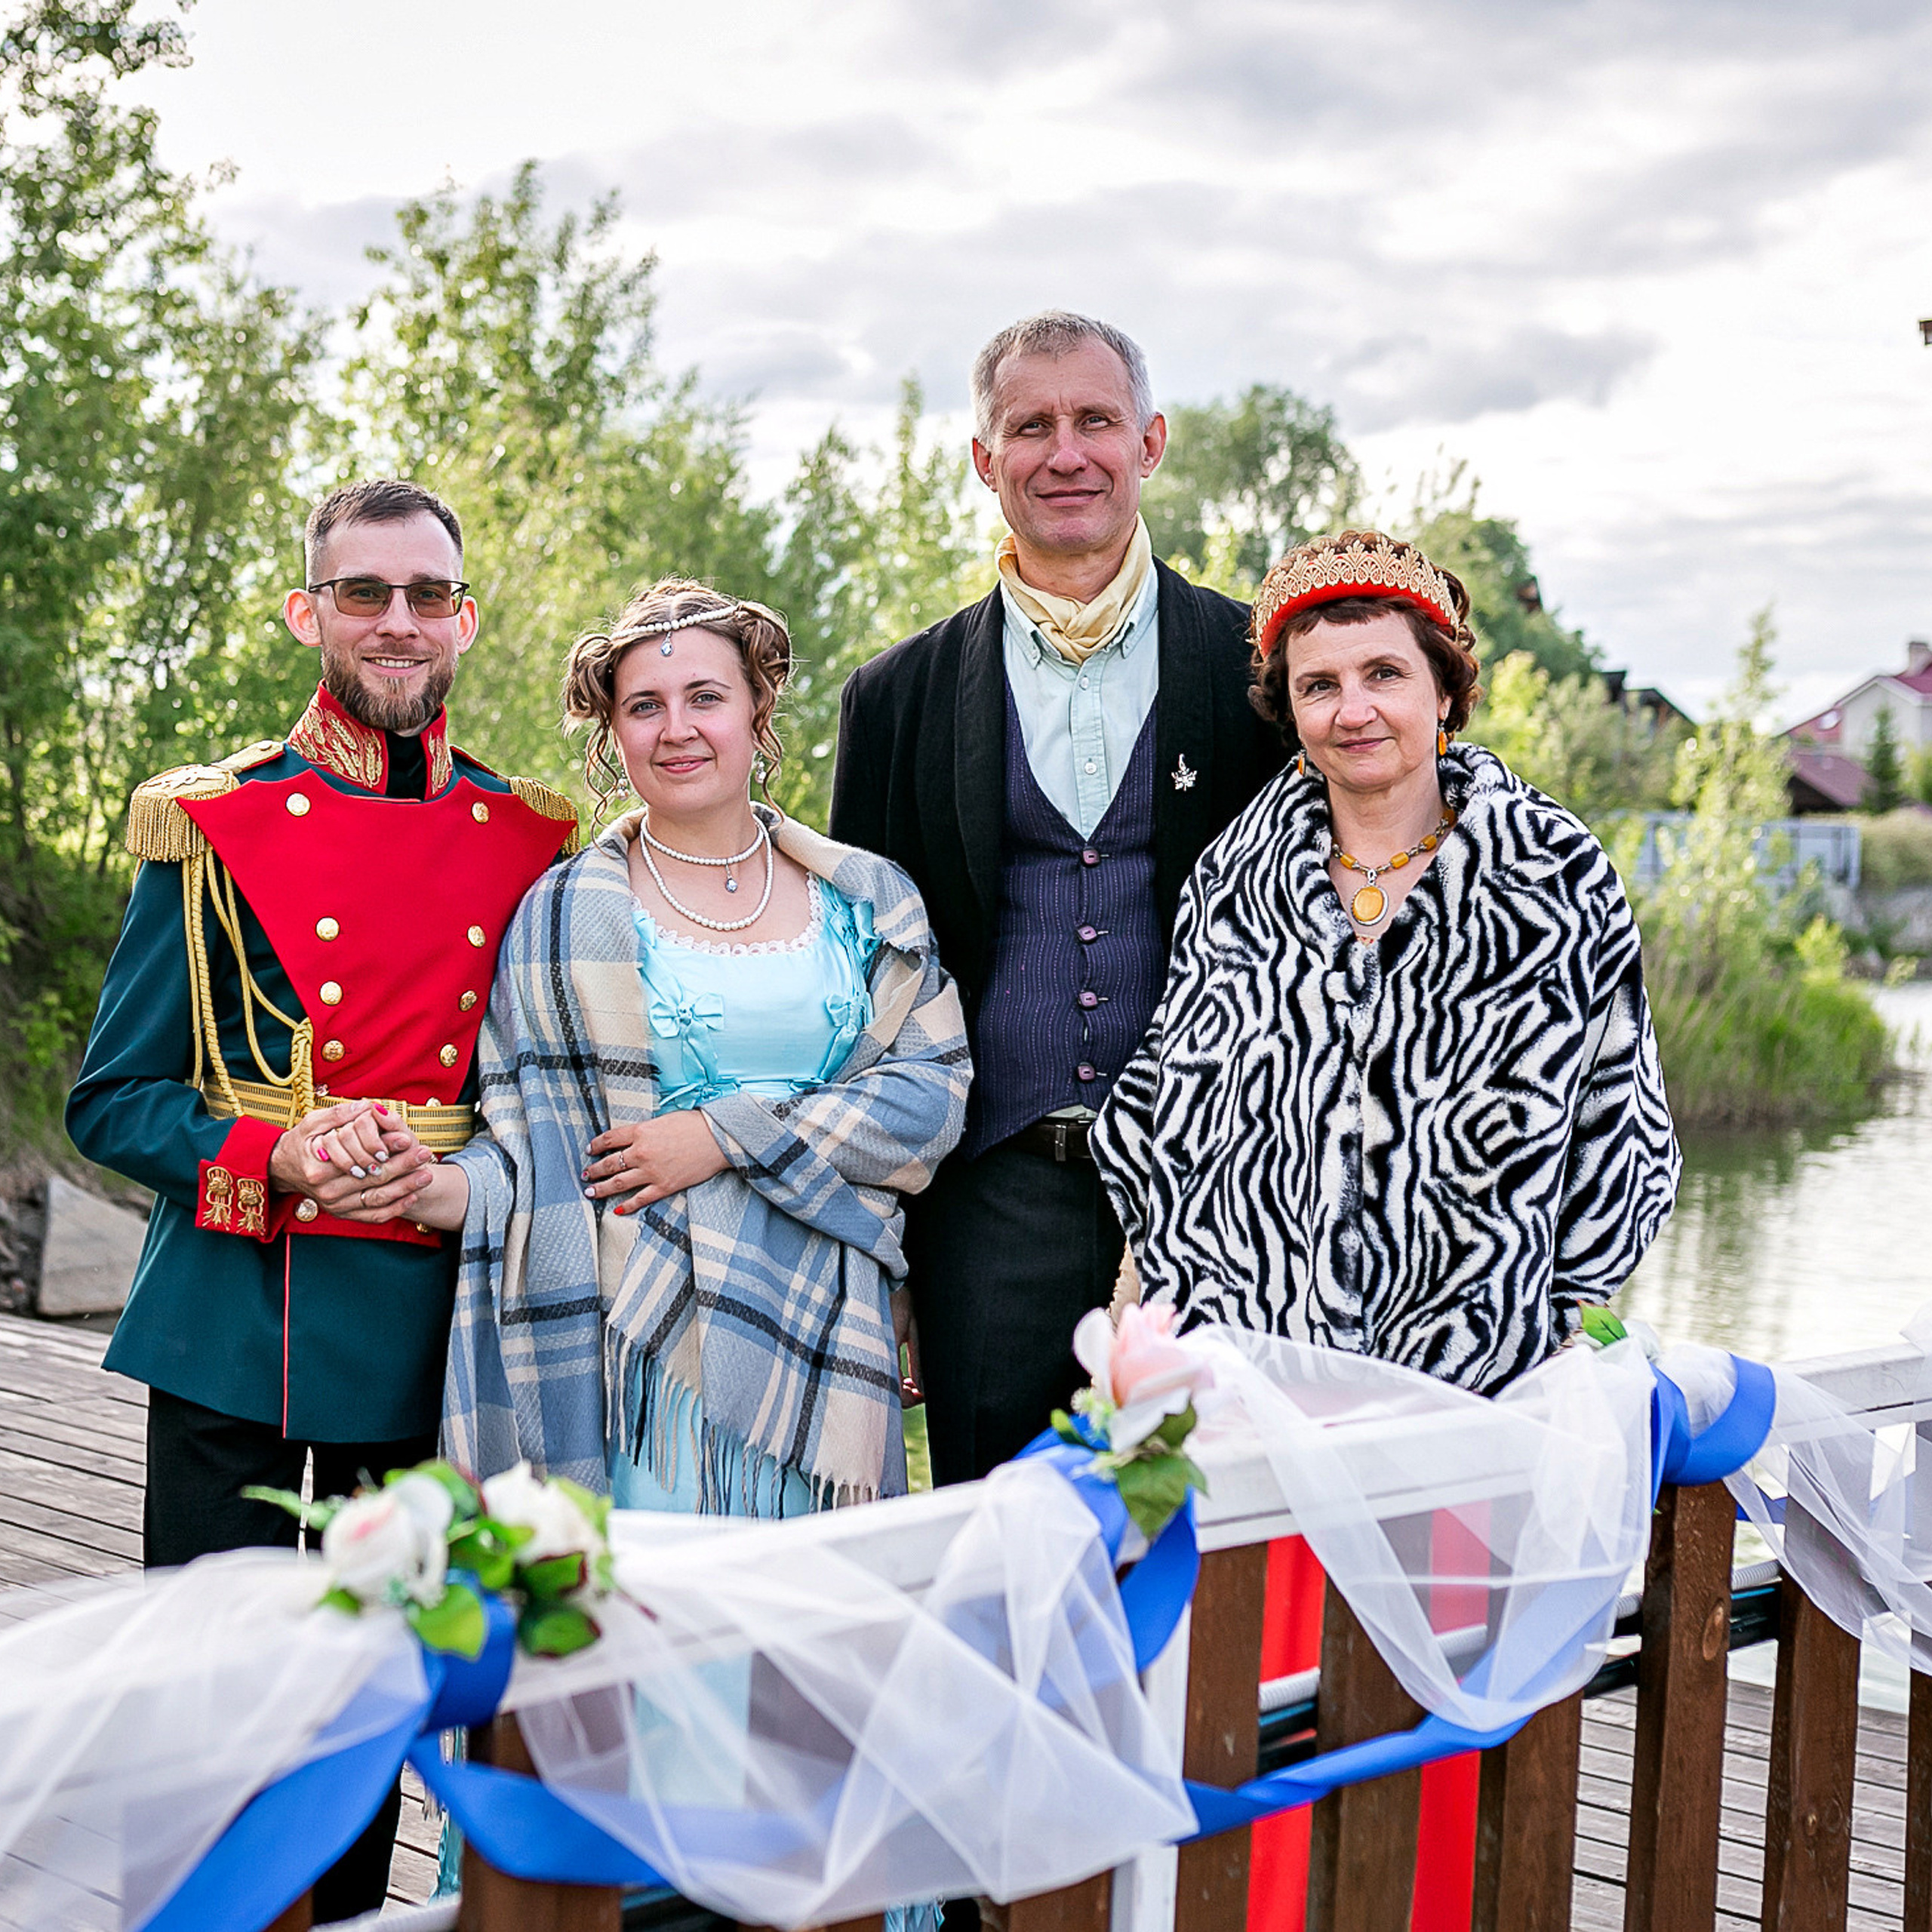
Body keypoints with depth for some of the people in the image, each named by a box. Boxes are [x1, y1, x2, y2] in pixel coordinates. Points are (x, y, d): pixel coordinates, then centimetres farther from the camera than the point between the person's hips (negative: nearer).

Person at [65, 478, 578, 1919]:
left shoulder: (534, 845, 6)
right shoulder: (212, 828, -1)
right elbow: (111, 1099, 0)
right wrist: (280, 1160, -17)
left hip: (430, 1319, 2)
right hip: (233, 1318, -2)